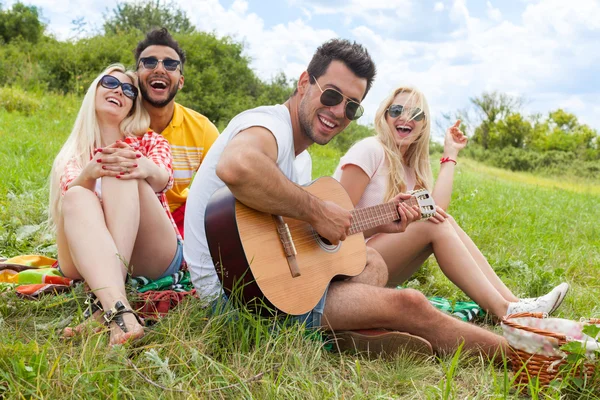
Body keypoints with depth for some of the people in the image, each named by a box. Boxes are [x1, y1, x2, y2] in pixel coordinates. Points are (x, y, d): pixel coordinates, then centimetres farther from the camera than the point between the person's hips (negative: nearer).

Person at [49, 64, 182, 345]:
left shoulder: (150, 141, 14)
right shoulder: (72, 155, 15)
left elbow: (162, 179, -11)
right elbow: (70, 193, -9)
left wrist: (145, 168, -36)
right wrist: (90, 173, -32)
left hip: (153, 259, 0)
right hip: (96, 258, 1)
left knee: (122, 176, -23)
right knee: (78, 197, -27)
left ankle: (104, 305, -42)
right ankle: (118, 309, -52)